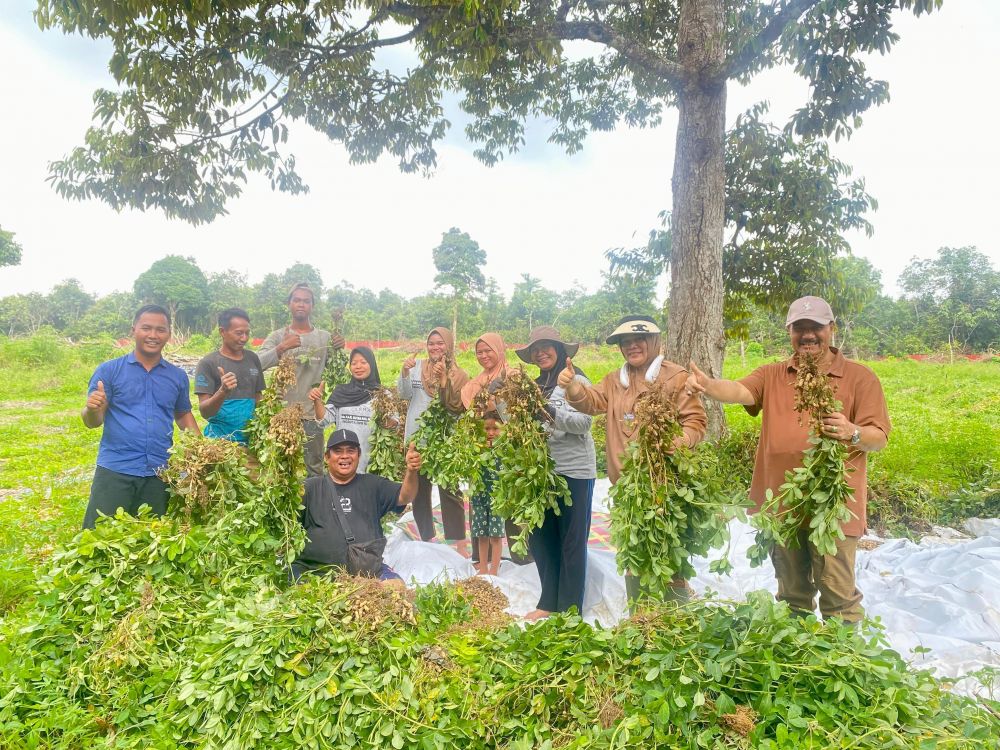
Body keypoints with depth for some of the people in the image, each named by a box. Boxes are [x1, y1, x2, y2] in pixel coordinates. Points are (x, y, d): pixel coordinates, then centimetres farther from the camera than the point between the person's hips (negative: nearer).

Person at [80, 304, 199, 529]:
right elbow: (92, 422, -2)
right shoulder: (109, 370, -1)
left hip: (160, 474, 3)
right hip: (115, 470, -3)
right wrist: (92, 409, -25)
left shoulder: (178, 376, 8)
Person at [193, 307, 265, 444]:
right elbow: (204, 411, -10)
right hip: (220, 440, -3)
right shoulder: (208, 363, -5)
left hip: (250, 438, 4)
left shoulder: (252, 359, 8)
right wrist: (223, 392, -26)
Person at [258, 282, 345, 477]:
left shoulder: (324, 338, 7)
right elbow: (258, 364, -11)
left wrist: (340, 350, -10)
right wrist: (282, 347, -25)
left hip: (313, 415, 1)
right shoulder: (278, 336, 4)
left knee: (314, 468, 5)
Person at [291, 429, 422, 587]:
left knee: (396, 586, -22)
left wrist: (411, 472, -17)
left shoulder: (372, 485, 15)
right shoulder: (310, 488, 11)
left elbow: (404, 497, 3)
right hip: (316, 569, -1)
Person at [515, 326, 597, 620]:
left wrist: (551, 412, -26)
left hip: (573, 471, -6)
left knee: (571, 541, 3)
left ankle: (569, 610, 14)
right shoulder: (536, 385, 12)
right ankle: (548, 602, 27)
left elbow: (584, 423, -15)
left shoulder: (576, 381, -6)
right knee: (540, 537, 12)